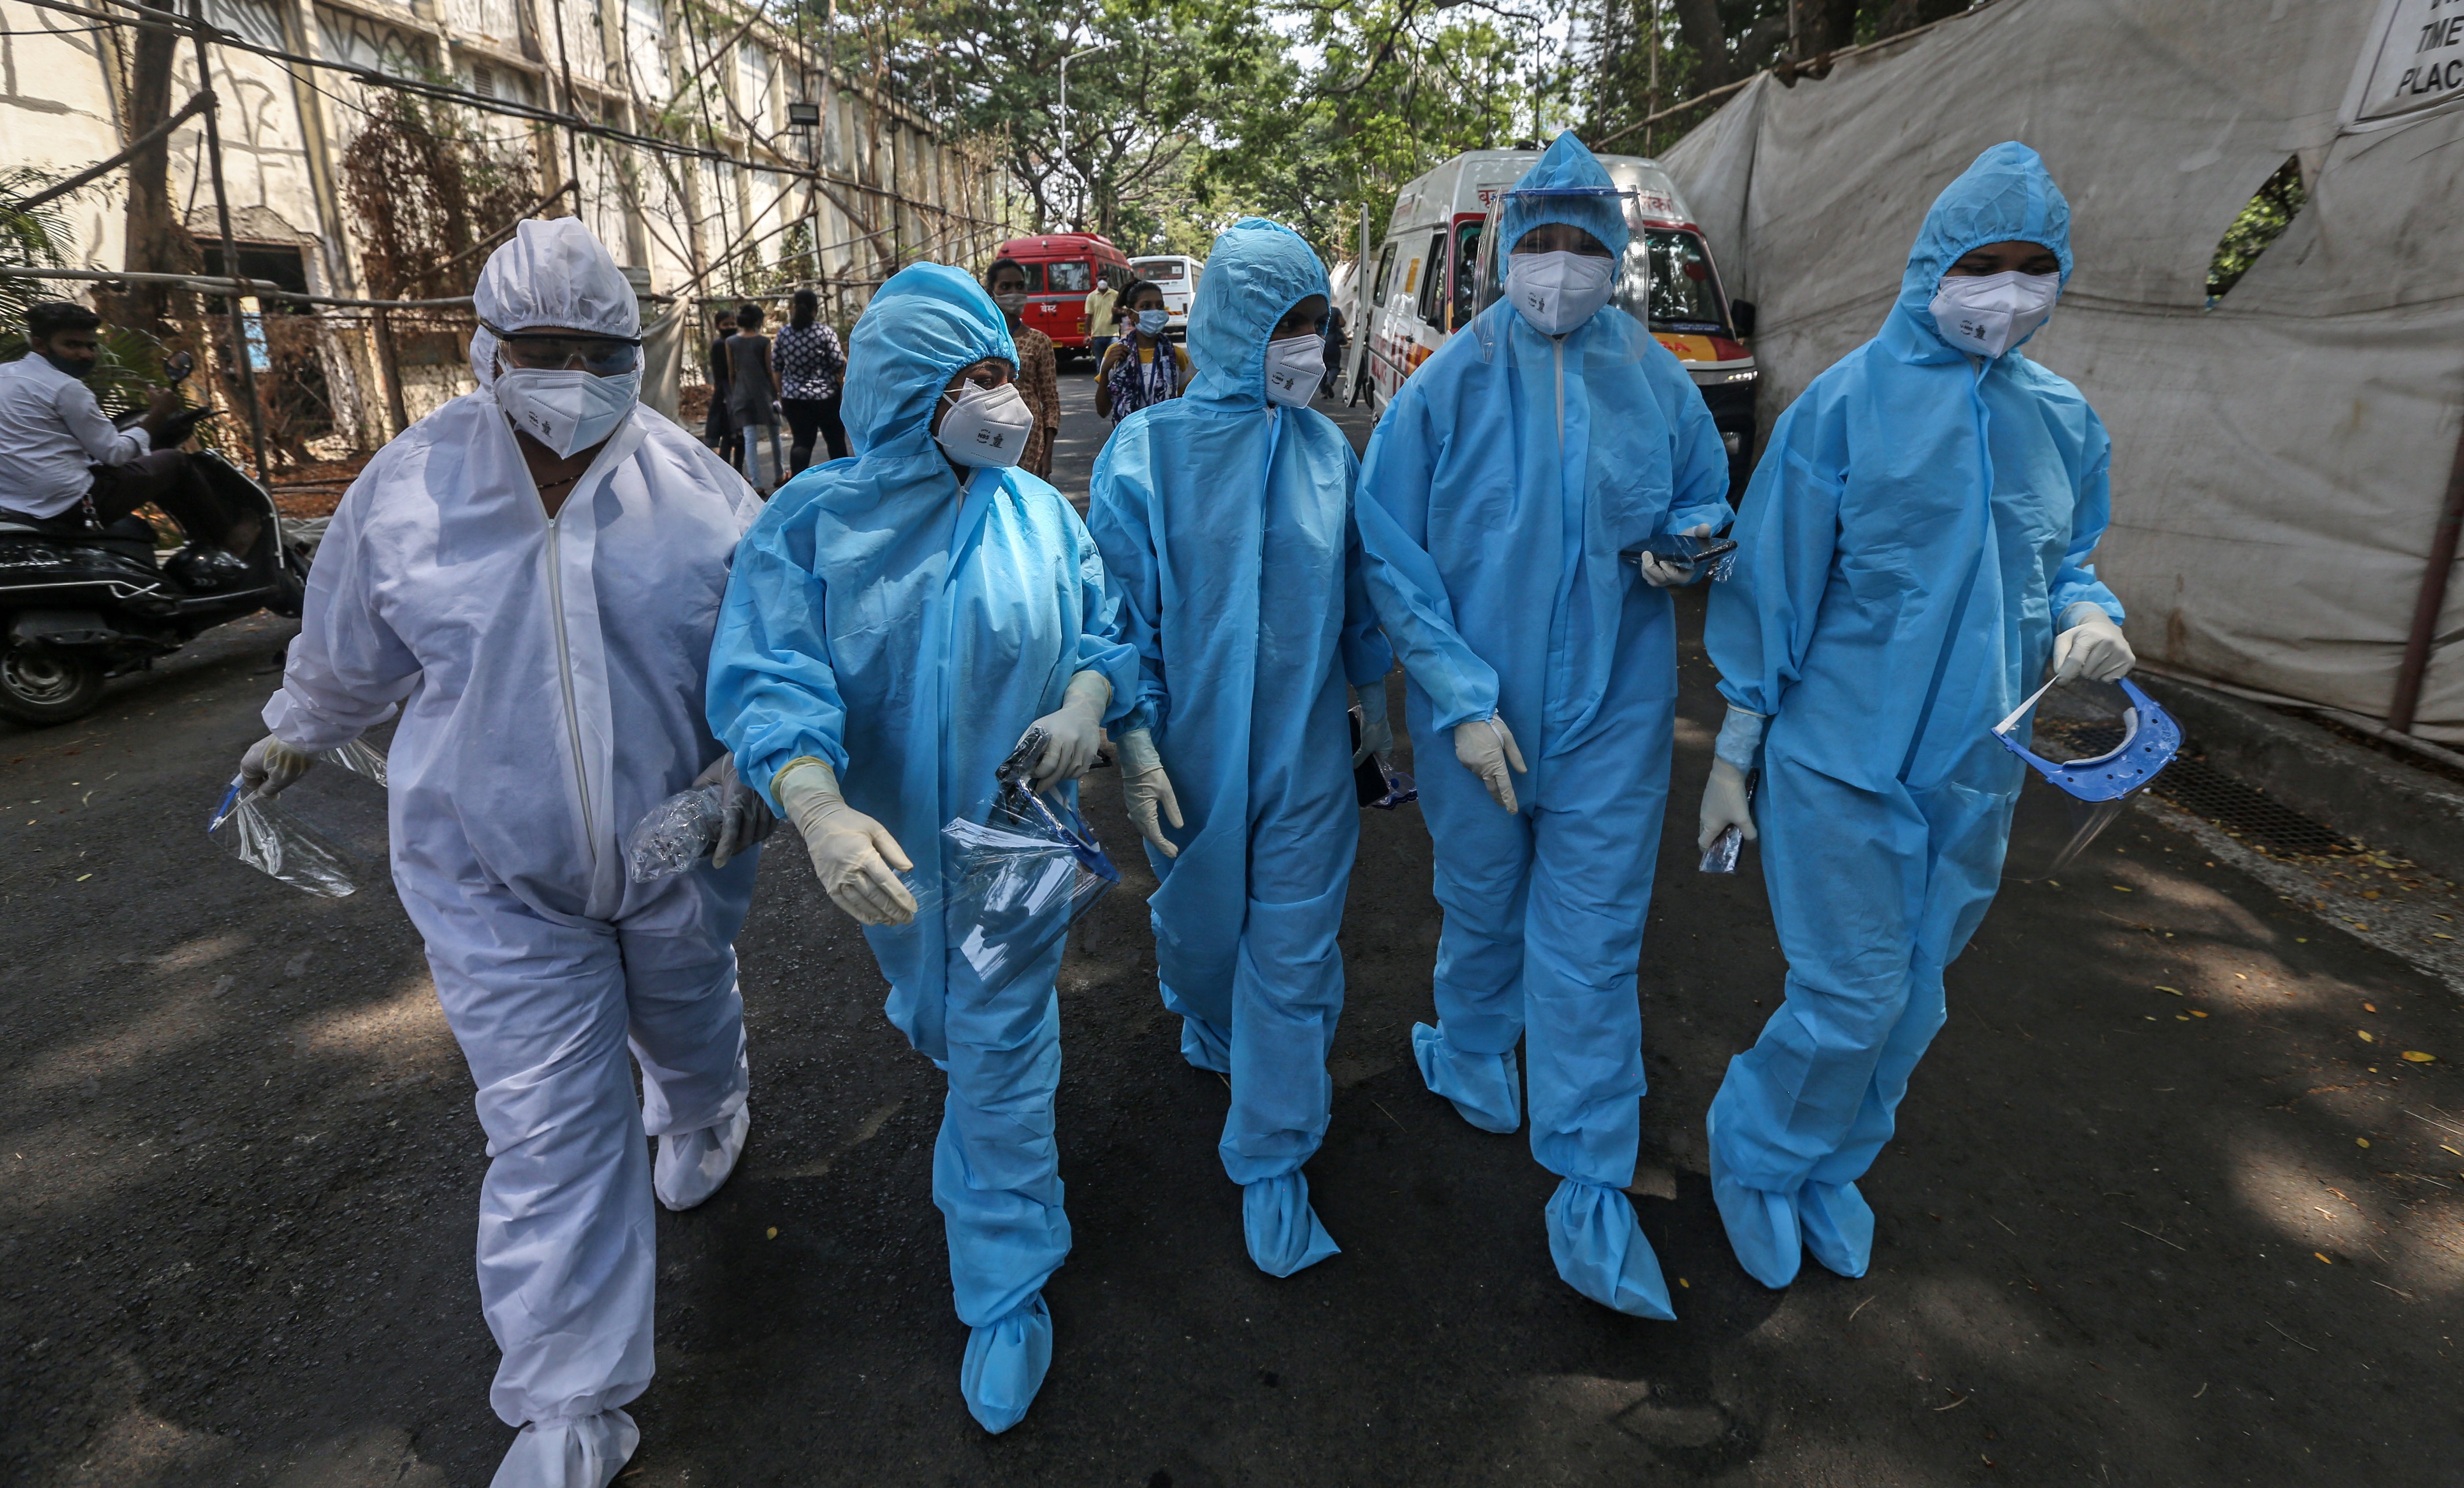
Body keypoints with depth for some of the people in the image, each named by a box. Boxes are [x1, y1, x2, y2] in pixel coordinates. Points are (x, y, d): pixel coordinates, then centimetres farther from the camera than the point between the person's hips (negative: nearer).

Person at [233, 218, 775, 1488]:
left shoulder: (697, 489, -9)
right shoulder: (408, 485, -7)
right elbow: (348, 647, 11)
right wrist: (295, 732, 25)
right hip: (497, 878, 0)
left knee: (689, 1030, 26)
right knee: (550, 1132, 0)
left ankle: (701, 1119, 64)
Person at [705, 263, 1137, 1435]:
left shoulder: (1036, 512, -6)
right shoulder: (812, 525, -11)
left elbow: (1106, 628, 2)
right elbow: (768, 681, -20)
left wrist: (1087, 699, -21)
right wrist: (819, 810, -38)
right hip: (890, 849, 1)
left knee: (1001, 1064, 6)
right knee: (936, 1017, 28)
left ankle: (1007, 1289, 24)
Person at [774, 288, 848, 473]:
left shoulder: (783, 333, 3)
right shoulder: (825, 332, -9)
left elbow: (776, 366, 8)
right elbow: (839, 364, -10)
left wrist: (780, 393, 19)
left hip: (794, 397, 3)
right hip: (825, 396, -3)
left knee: (801, 442, 5)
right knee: (836, 440, 9)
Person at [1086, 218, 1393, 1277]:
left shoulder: (1326, 448, -1)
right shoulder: (1147, 451, -9)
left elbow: (1356, 583, 10)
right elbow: (1119, 611, -8)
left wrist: (1372, 691, 16)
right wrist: (1136, 744, -12)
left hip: (1306, 750, 1)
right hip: (1194, 750, -1)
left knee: (1295, 947, 5)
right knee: (1202, 919, 20)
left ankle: (1271, 1161, 23)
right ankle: (1209, 1027, 56)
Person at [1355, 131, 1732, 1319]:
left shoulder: (1657, 383, 1)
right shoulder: (1447, 387, -6)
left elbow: (1707, 499, 16)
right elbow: (1392, 556, -7)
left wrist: (1685, 541, -10)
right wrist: (1463, 700, -14)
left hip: (1612, 711, 1)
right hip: (1475, 707, -1)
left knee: (1594, 943, 2)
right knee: (1482, 906, 17)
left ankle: (1591, 1200, 14)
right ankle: (1471, 1051, 49)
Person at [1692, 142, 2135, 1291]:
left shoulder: (2061, 420, 6)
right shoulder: (1847, 402, -9)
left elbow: (2064, 566, 17)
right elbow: (1771, 583, -7)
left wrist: (2088, 617, -9)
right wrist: (1735, 752, -5)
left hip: (1974, 767, 5)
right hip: (1841, 761, -5)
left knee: (1912, 1001, 15)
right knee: (1852, 998, -2)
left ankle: (1828, 1167, 38)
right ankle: (1753, 1155, 26)